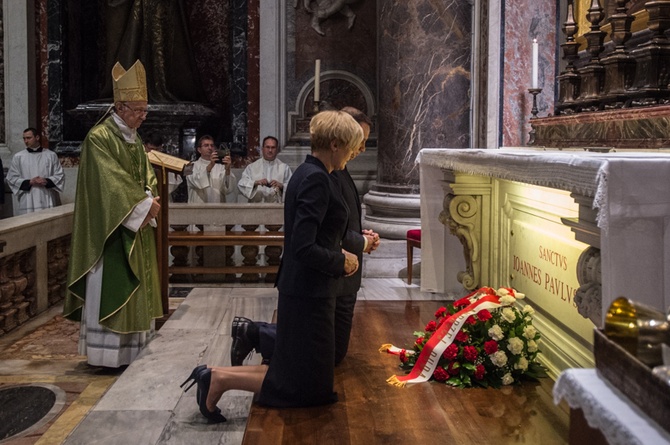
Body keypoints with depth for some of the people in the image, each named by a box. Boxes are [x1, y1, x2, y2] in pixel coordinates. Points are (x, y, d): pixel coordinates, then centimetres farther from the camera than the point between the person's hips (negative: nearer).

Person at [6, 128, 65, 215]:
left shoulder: (51, 155, 7)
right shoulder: (18, 157, 6)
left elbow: (60, 175, 7)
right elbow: (11, 178, 4)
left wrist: (47, 181, -12)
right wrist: (29, 182, -10)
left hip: (48, 201, 1)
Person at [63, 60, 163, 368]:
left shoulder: (135, 140, 14)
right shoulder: (99, 138, -13)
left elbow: (147, 178, 12)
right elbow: (111, 182, -20)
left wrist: (149, 203, -8)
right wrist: (144, 205, -17)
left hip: (137, 228, 9)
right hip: (112, 229, -9)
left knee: (135, 289, 10)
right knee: (111, 289, -6)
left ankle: (132, 349, 17)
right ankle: (109, 353, -1)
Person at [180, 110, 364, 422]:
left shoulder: (307, 173, 10)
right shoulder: (317, 179, -21)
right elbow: (305, 249, -27)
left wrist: (339, 252, 10)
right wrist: (342, 262, -13)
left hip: (301, 288, 10)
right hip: (309, 291, -10)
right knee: (309, 387, 2)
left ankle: (217, 374, 13)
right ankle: (221, 378, -1)